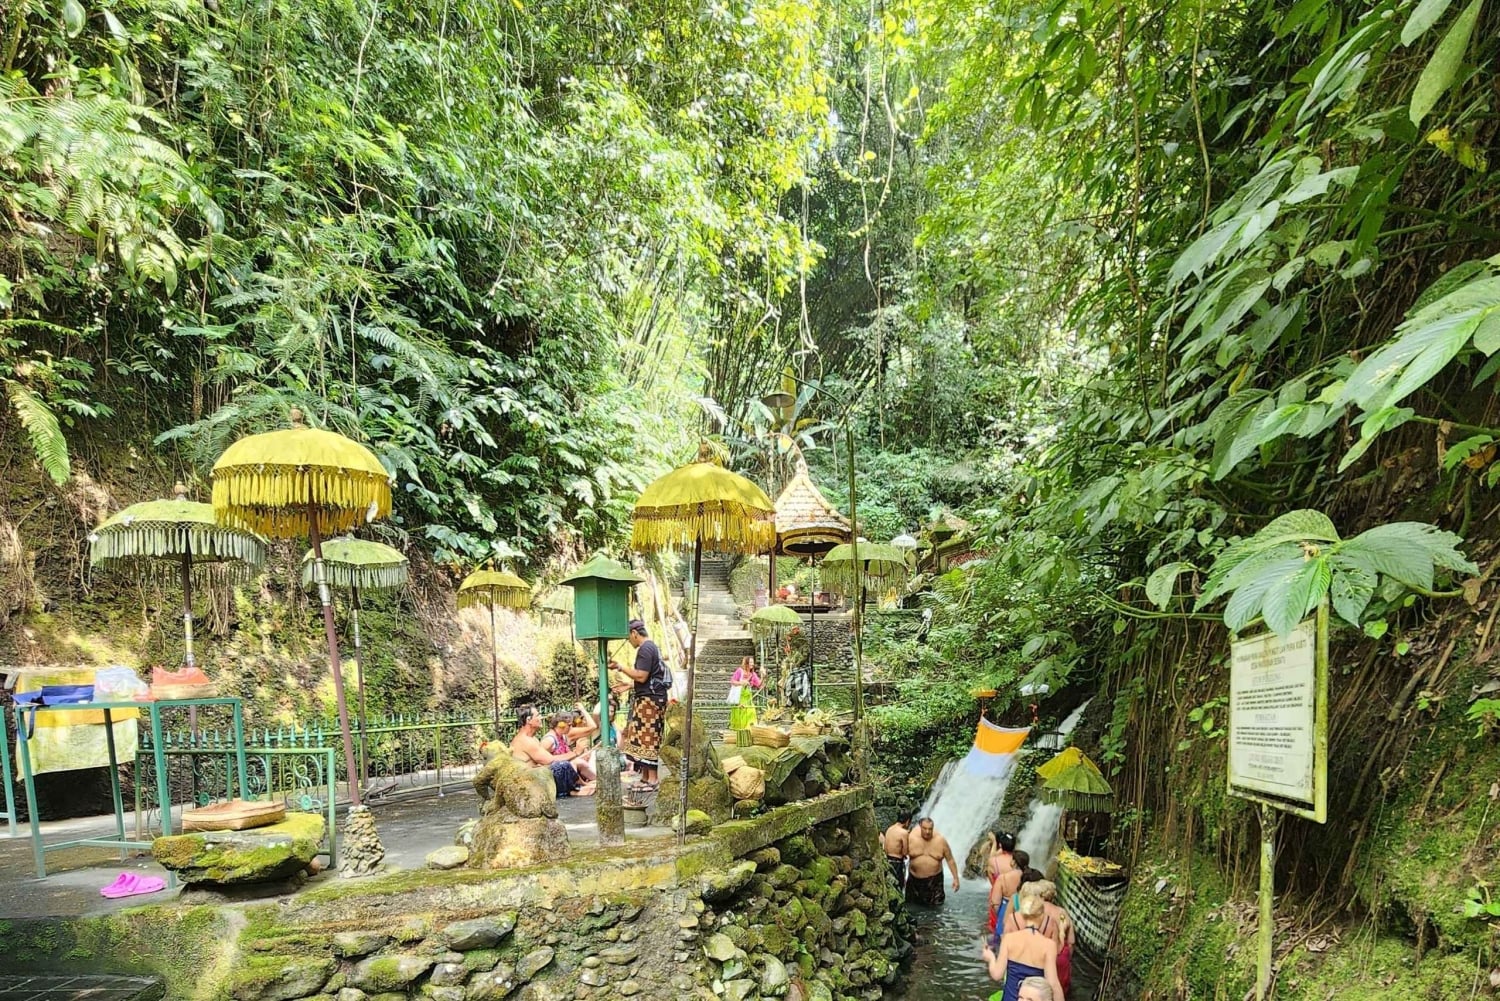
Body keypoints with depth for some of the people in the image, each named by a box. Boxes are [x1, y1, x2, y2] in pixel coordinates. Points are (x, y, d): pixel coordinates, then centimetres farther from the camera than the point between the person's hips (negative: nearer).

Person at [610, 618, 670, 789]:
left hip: (649, 699, -10)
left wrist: (620, 667, -14)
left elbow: (641, 677, -21)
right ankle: (645, 777, 14)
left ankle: (652, 779, -5)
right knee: (644, 739, 11)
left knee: (647, 739, -7)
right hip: (650, 698, 10)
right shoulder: (652, 647, 19)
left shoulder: (645, 649, -14)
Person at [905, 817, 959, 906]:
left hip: (934, 880, -1)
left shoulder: (941, 840, -9)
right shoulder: (911, 838, -10)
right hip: (915, 879, 1)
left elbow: (950, 860, 0)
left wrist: (955, 878, -2)